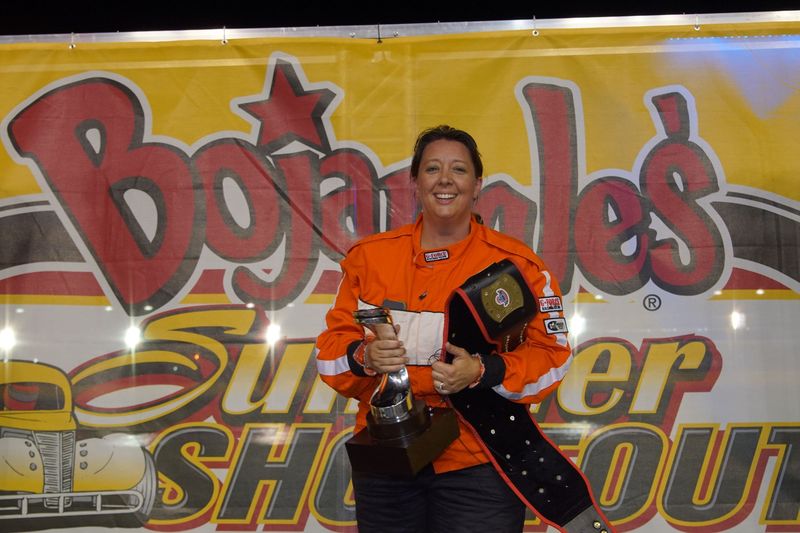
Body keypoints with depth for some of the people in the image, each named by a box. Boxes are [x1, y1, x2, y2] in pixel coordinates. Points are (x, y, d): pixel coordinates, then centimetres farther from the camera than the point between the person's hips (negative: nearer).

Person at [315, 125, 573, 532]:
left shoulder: (515, 262, -2)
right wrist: (364, 356, -15)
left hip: (477, 467, -2)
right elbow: (332, 344, 8)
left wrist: (482, 372, -19)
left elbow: (552, 353, -3)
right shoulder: (369, 257, 6)